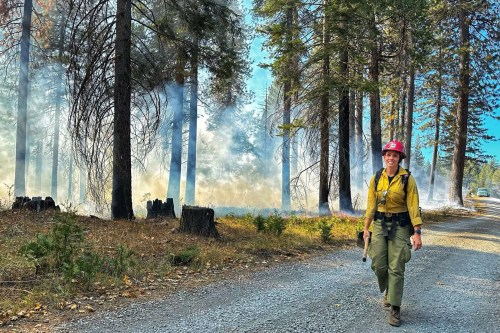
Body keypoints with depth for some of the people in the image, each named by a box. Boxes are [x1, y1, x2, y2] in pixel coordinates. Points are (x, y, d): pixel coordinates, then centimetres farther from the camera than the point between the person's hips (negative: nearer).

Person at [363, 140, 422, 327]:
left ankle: (395, 309, 5)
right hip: (380, 224, 3)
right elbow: (371, 205, 6)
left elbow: (413, 206, -9)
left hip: (400, 226, -3)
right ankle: (388, 291, 33)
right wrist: (366, 228, 5)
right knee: (378, 264, 2)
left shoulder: (407, 179, -7)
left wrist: (417, 233, -15)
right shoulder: (376, 178, 2)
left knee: (396, 268, -3)